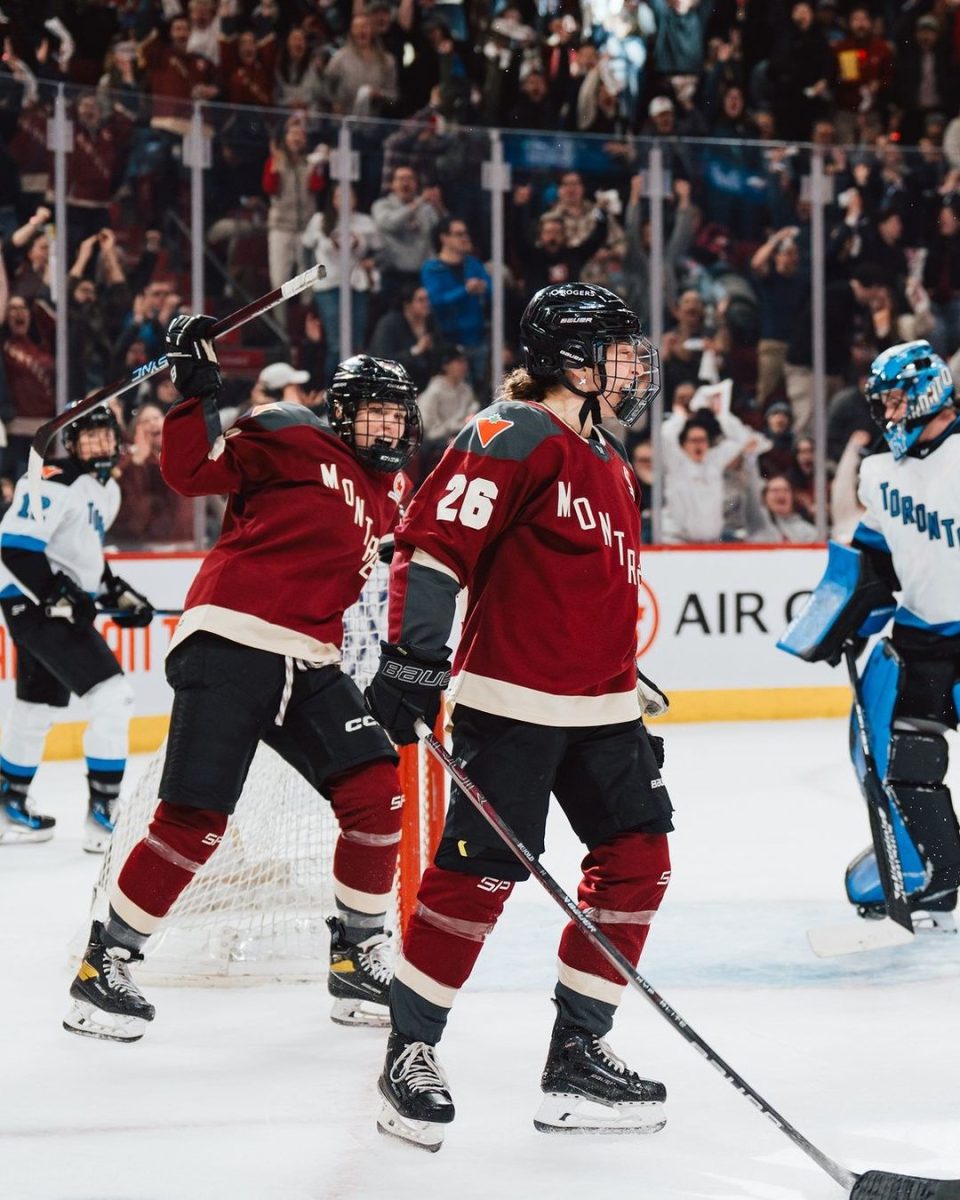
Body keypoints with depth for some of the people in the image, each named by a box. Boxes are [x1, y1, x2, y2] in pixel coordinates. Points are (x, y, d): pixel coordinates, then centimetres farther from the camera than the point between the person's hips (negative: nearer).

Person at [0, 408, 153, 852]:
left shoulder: (108, 491, 14)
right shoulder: (53, 483, -17)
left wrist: (117, 593, 16)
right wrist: (59, 597, -27)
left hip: (62, 605, 10)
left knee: (38, 708, 21)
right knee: (112, 696, -16)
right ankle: (102, 816, -13)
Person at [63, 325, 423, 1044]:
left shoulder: (389, 493, 21)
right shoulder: (294, 443, -1)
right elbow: (191, 470, -9)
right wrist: (197, 391, -19)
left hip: (308, 663, 7)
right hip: (228, 644, -7)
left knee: (377, 796, -4)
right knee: (195, 820, -11)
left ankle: (359, 957, 11)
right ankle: (107, 960, 2)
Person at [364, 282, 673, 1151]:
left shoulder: (611, 466, 18)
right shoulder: (514, 438, -11)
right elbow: (435, 541, -19)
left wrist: (633, 693, 28)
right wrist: (413, 658, -25)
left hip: (598, 708, 9)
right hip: (511, 701, -9)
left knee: (637, 859, 4)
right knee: (479, 874, -8)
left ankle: (577, 1055, 12)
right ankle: (410, 1053, 6)